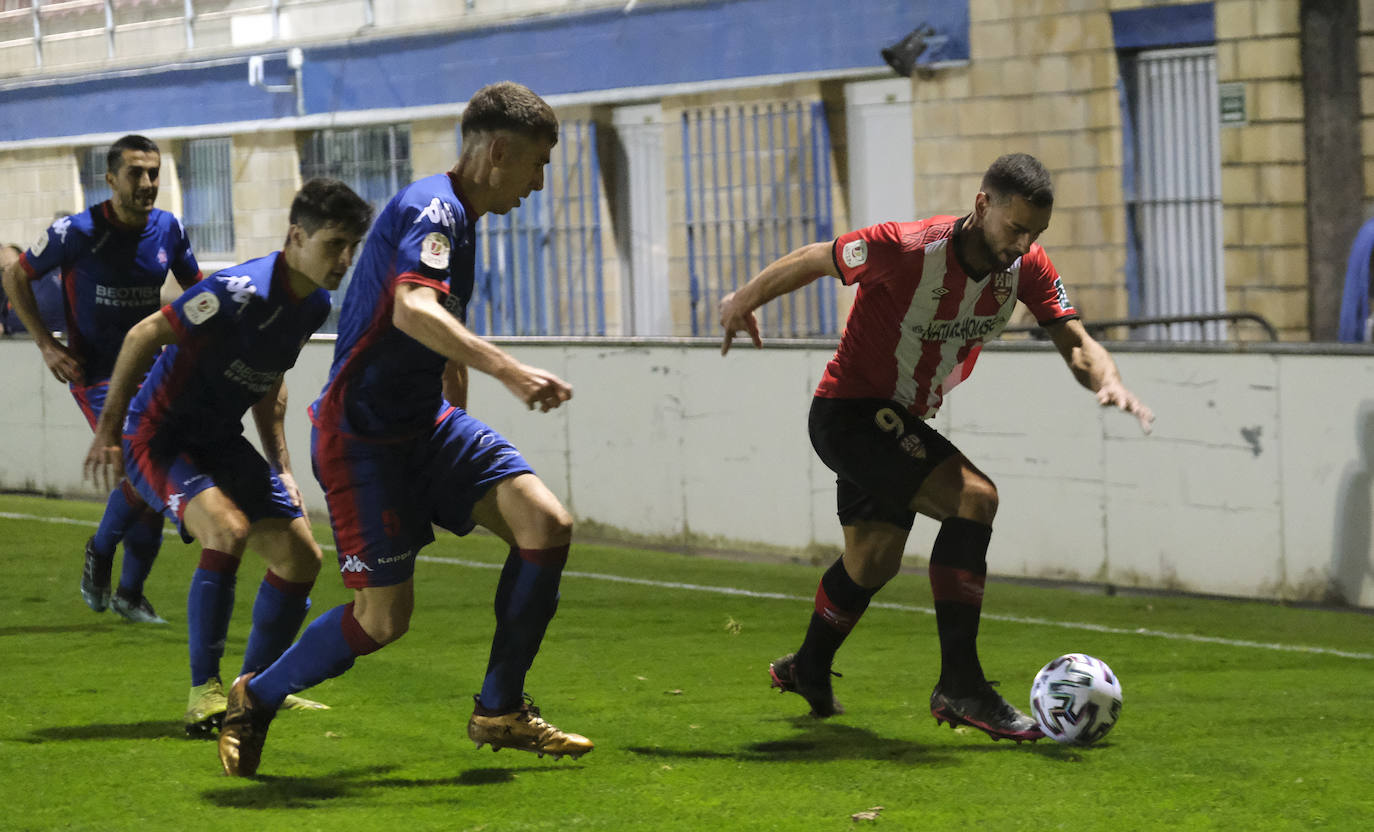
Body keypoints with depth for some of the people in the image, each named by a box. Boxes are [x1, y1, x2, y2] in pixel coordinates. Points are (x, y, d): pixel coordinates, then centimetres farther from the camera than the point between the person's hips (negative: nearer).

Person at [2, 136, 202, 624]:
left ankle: (129, 594, 21)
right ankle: (100, 553, 7)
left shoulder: (168, 230, -2)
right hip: (95, 376, -5)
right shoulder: (78, 233, -15)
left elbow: (194, 286, 17)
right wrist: (46, 345, -8)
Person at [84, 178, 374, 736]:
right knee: (228, 529, -32)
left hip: (221, 442, 9)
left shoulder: (315, 304, 1)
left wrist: (280, 468, 14)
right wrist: (108, 432, -17)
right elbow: (143, 337, -21)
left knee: (301, 556, 3)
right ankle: (204, 692, -22)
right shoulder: (243, 292, -27)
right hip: (159, 437, -9)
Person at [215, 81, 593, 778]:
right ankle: (255, 701, 16)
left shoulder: (453, 214, 13)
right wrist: (508, 370, -50)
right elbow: (413, 309, -39)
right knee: (383, 617, -9)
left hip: (425, 422, 9)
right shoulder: (433, 209, -19)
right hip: (361, 434, -9)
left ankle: (500, 709, 2)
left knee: (547, 523, -9)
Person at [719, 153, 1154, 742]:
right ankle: (960, 686, -27)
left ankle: (808, 672, 51)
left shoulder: (1026, 267, -9)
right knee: (973, 497, -26)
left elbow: (1075, 342, -9)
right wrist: (744, 302, 2)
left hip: (901, 423, 8)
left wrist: (1106, 380, -32)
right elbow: (813, 260, -13)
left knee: (874, 563, 24)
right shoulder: (909, 250, -27)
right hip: (847, 413, -8)